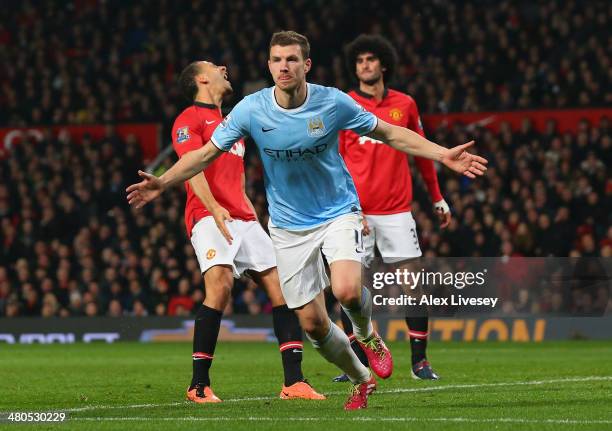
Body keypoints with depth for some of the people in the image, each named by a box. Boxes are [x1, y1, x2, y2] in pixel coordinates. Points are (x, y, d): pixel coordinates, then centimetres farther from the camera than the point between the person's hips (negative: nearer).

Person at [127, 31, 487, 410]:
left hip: (339, 212, -2)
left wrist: (442, 154, -8)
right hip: (290, 226, 2)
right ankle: (361, 381, 27)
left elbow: (390, 134, -1)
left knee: (347, 292, -28)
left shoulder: (333, 103, -13)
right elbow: (206, 154, -3)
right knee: (312, 323, 0)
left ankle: (366, 334, 8)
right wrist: (163, 183, -16)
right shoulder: (251, 109, -12)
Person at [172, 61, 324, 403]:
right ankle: (199, 385, -20)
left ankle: (294, 381, -4)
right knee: (220, 284, -25)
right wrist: (215, 208, -27)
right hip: (209, 217, -8)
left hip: (243, 219, 8)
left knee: (281, 285, -4)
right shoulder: (190, 119, 3)